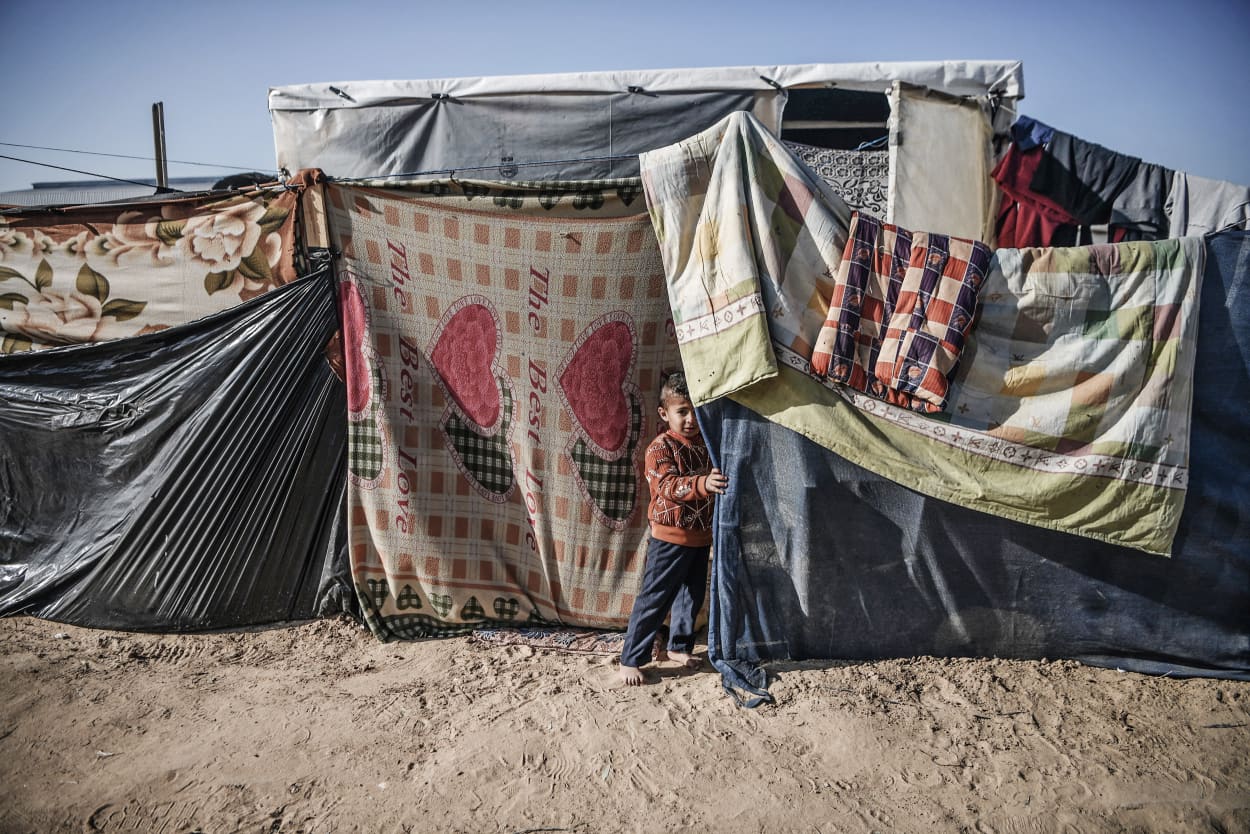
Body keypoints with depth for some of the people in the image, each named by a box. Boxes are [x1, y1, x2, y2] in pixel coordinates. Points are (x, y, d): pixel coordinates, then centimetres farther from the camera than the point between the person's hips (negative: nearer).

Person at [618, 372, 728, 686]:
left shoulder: (706, 445, 5)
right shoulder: (660, 447, -16)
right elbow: (668, 486, -33)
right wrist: (701, 484, -49)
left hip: (701, 537, 7)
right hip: (670, 537, -7)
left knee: (692, 595, 19)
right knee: (654, 599, -3)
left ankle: (679, 645, 38)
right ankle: (630, 660, 7)